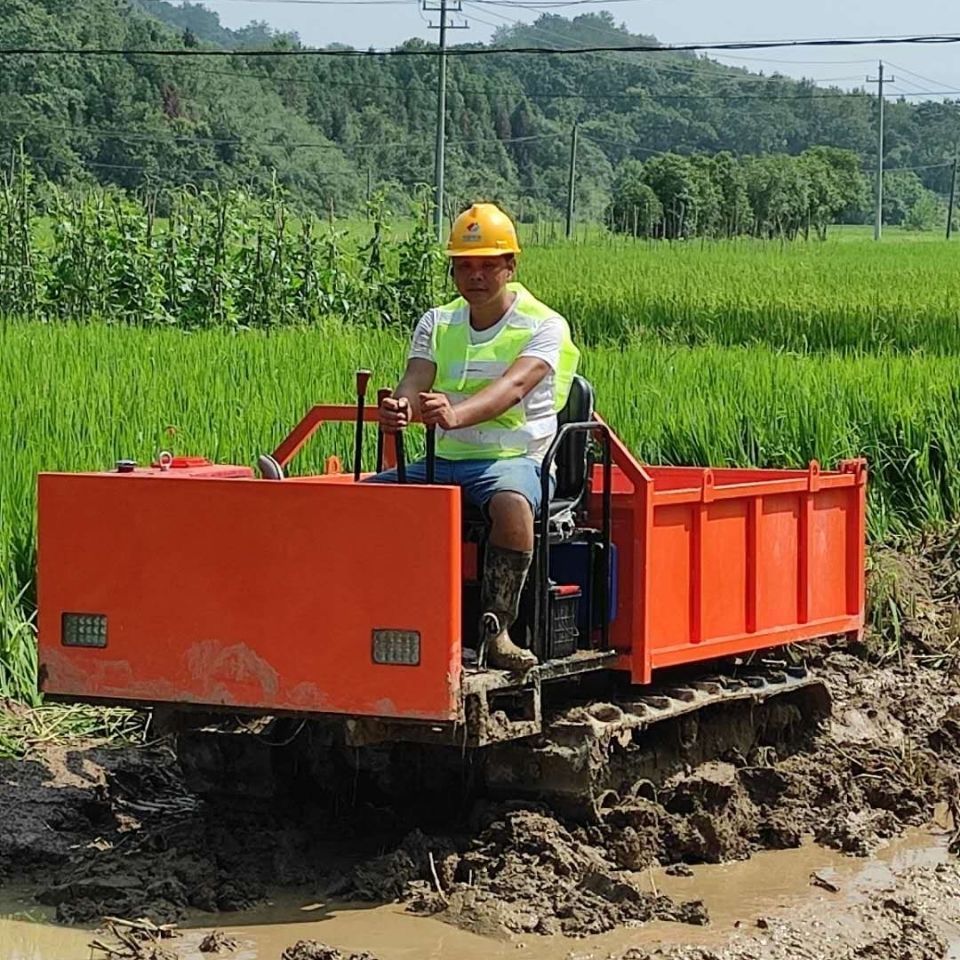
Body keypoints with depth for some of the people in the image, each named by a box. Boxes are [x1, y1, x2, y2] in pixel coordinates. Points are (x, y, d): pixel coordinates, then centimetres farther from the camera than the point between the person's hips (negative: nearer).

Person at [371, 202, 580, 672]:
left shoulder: (544, 326, -3)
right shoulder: (437, 323, 13)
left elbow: (514, 386, -23)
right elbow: (416, 381, -4)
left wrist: (457, 414, -44)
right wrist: (400, 408, -32)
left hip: (513, 457, -5)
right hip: (443, 460, 5)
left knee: (512, 504, -40)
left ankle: (497, 629, -35)